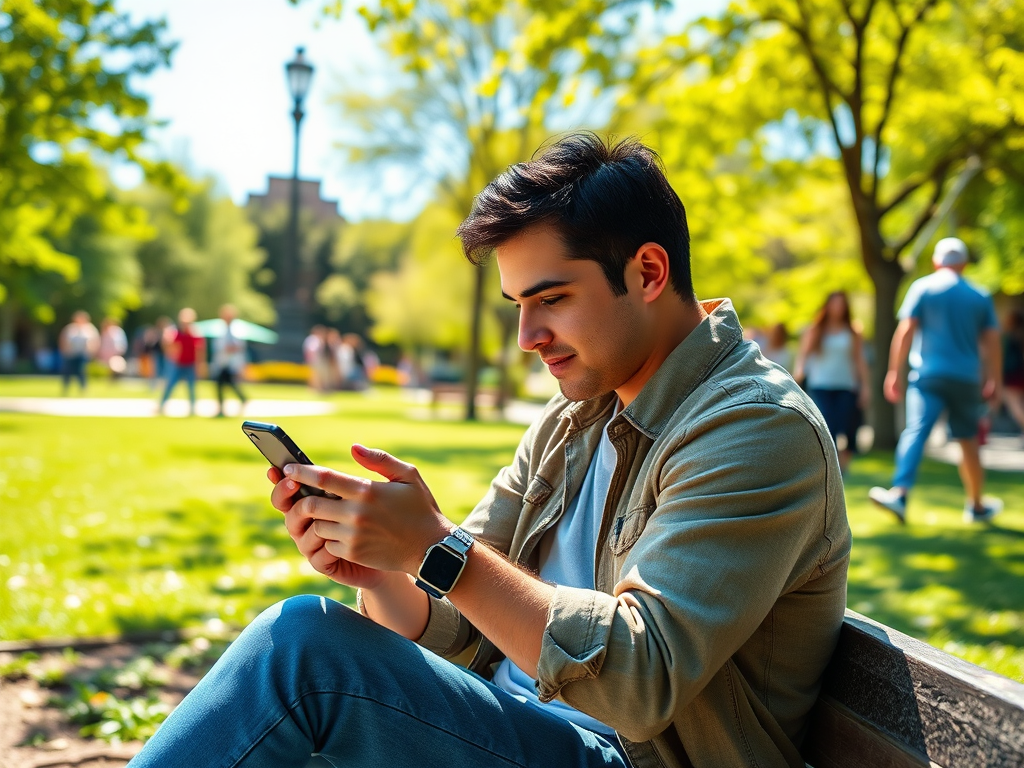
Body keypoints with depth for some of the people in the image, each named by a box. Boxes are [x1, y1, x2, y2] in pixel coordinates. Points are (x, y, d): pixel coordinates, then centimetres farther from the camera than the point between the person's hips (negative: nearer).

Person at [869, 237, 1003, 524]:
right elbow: (992, 342, 8)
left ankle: (899, 493, -35)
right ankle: (977, 505, 26)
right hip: (967, 378, 3)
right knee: (968, 440, 15)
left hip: (927, 374, -2)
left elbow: (905, 331, -4)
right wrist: (995, 382, 14)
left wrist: (894, 372, -2)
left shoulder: (922, 287, 3)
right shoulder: (980, 296, 11)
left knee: (915, 431, -15)